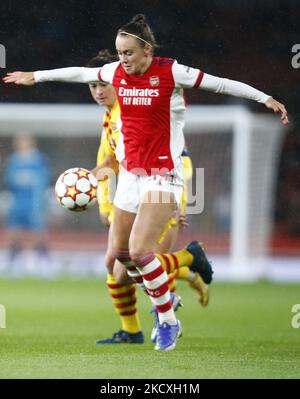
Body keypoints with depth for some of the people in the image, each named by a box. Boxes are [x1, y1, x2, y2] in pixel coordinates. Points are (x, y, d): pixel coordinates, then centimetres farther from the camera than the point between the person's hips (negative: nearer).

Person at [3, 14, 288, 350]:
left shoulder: (171, 72, -12)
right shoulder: (116, 72, 3)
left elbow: (221, 84, -9)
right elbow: (80, 74, 19)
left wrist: (265, 98, -14)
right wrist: (35, 76, 28)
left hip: (163, 174, -7)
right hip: (130, 172, 7)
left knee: (139, 251, -19)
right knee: (121, 252, 12)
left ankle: (168, 321, -3)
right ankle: (161, 292, 37)